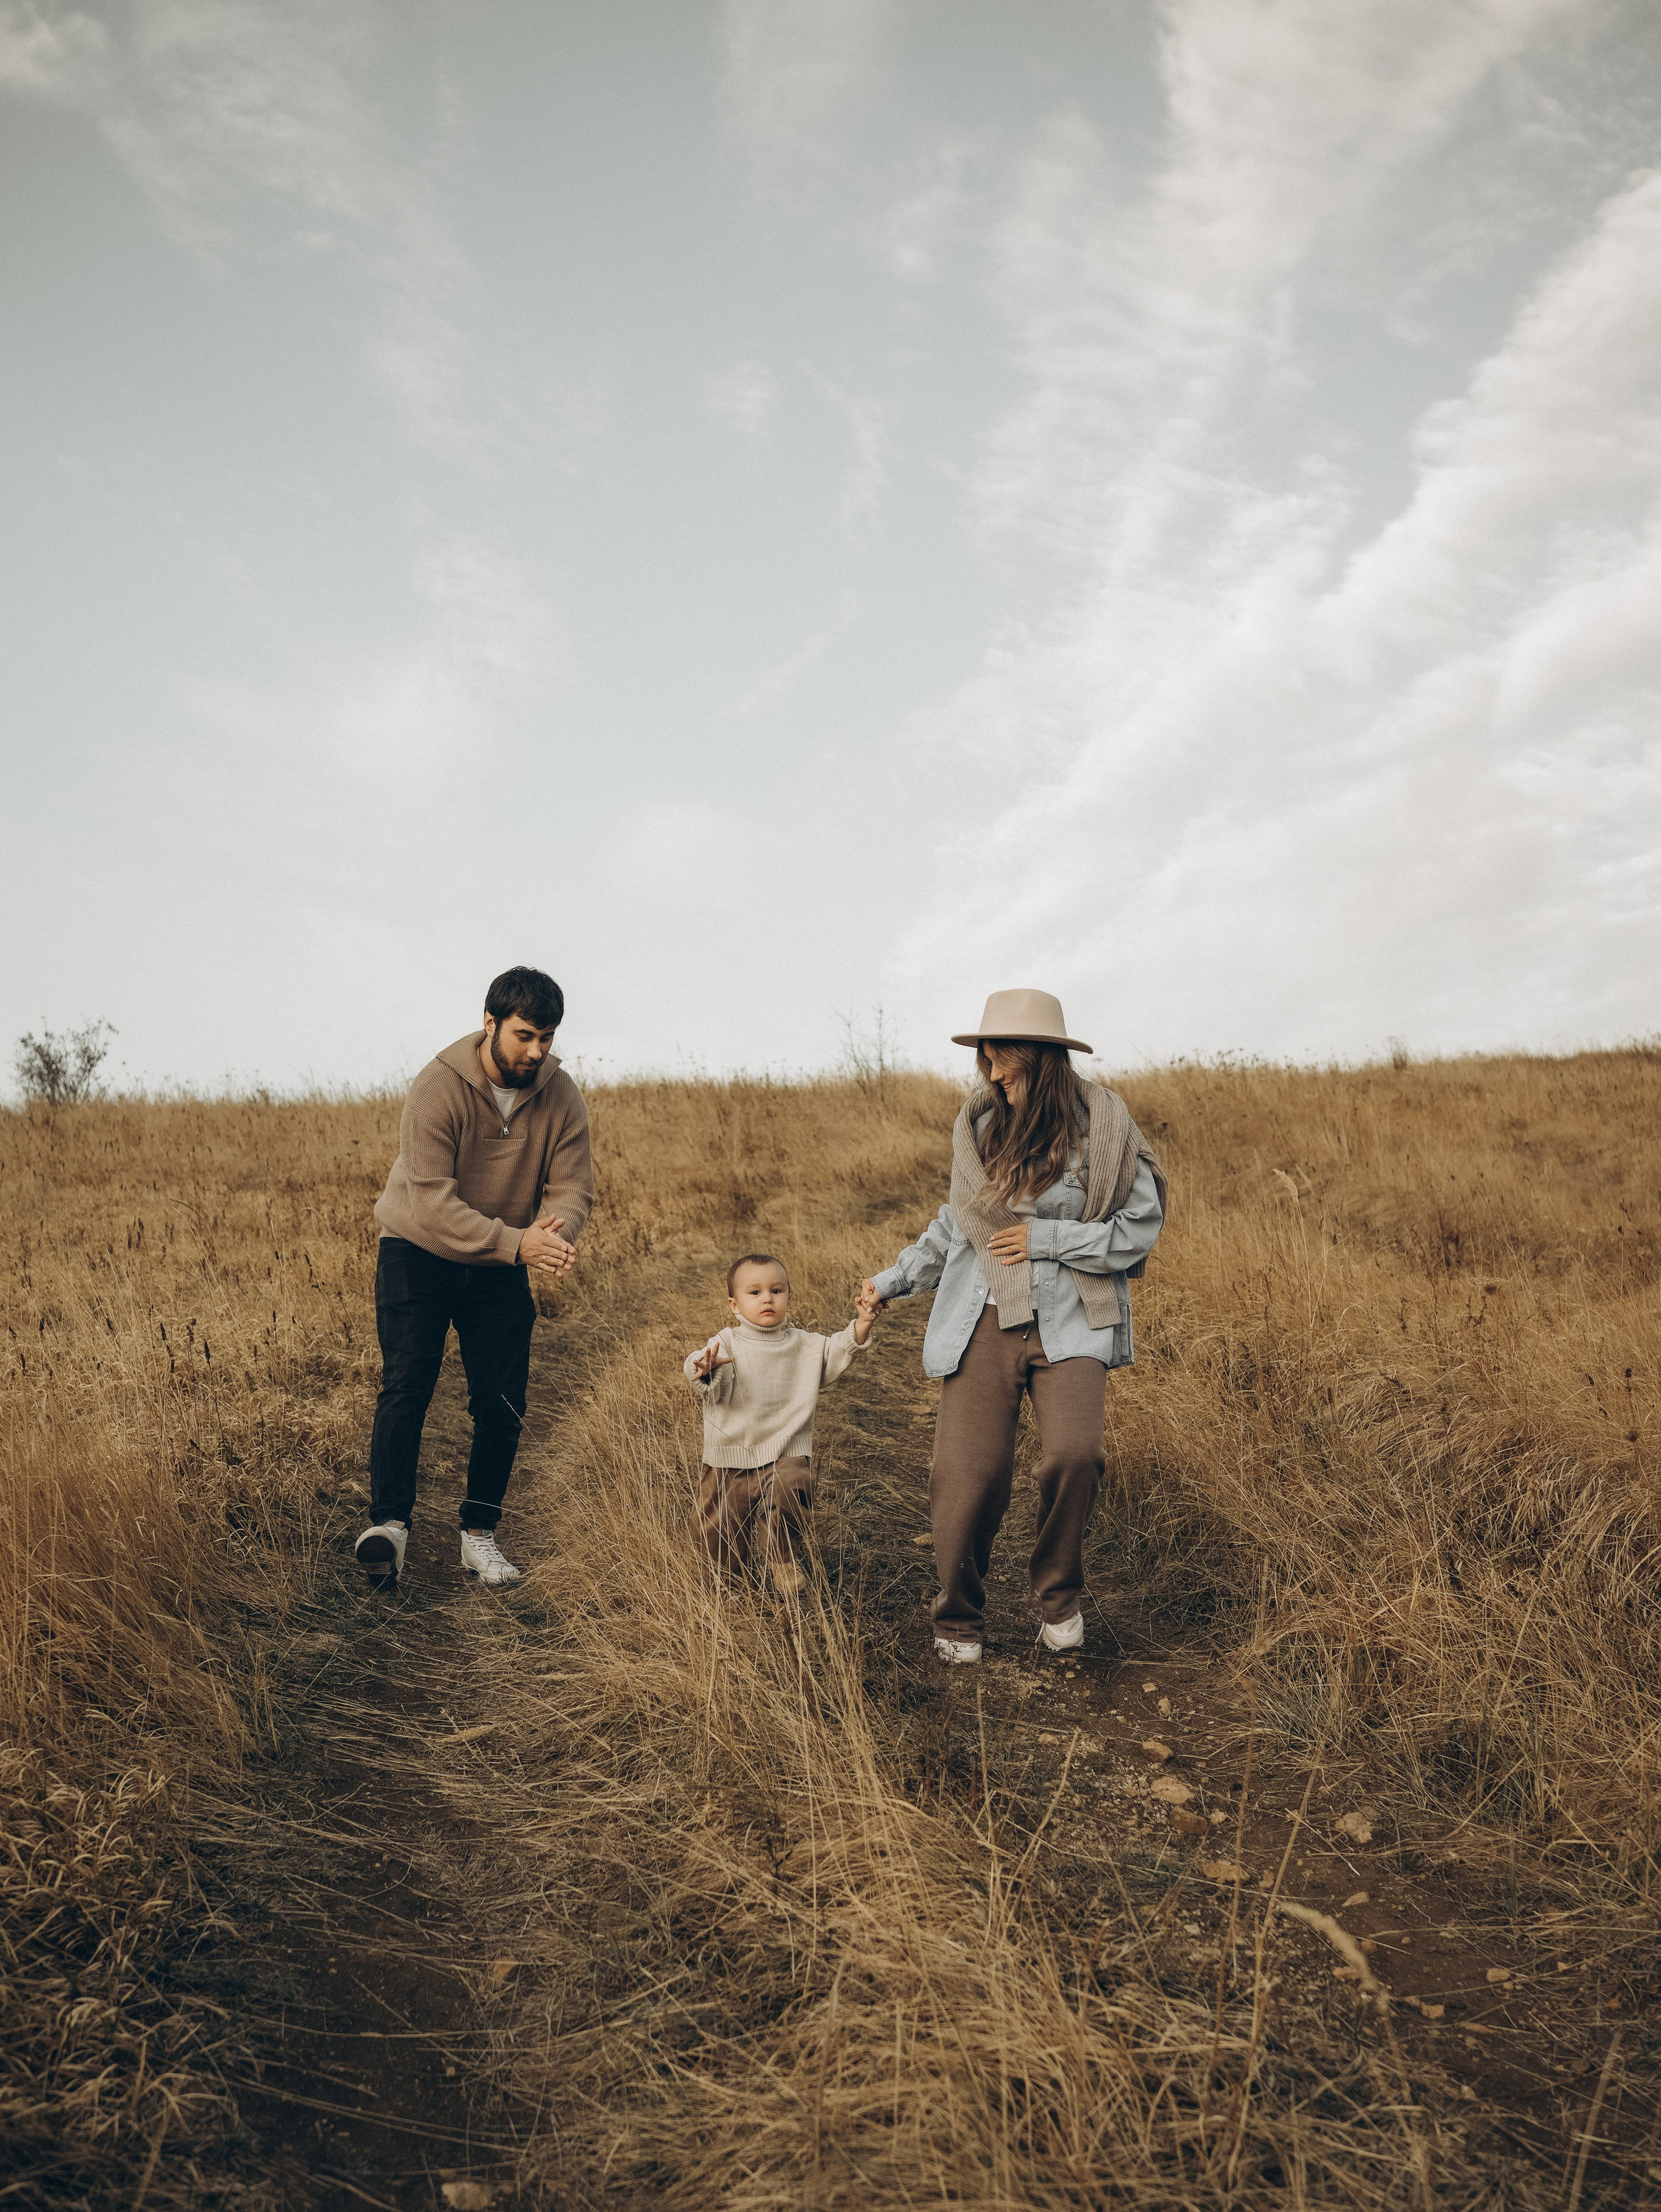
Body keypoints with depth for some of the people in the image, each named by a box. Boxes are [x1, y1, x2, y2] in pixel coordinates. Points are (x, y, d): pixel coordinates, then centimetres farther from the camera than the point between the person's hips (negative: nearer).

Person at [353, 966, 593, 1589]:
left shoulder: (561, 1096, -8)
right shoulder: (438, 1088, -23)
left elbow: (573, 1185, -9)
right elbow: (433, 1204, -29)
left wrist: (558, 1233, -34)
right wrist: (516, 1242, -39)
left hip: (502, 1268, 4)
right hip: (418, 1254, -4)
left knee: (503, 1406, 1)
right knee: (406, 1386, -18)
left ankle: (479, 1535, 13)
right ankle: (388, 1523, -18)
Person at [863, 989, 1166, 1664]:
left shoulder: (1101, 1128, -4)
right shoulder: (980, 1124, 7)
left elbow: (1138, 1229, -3)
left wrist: (1045, 1238, -10)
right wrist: (897, 1278, 18)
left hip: (1068, 1323, -3)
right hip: (983, 1318, 3)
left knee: (1073, 1454, -24)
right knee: (966, 1474, -6)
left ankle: (1058, 1597, 5)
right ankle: (958, 1621, 19)